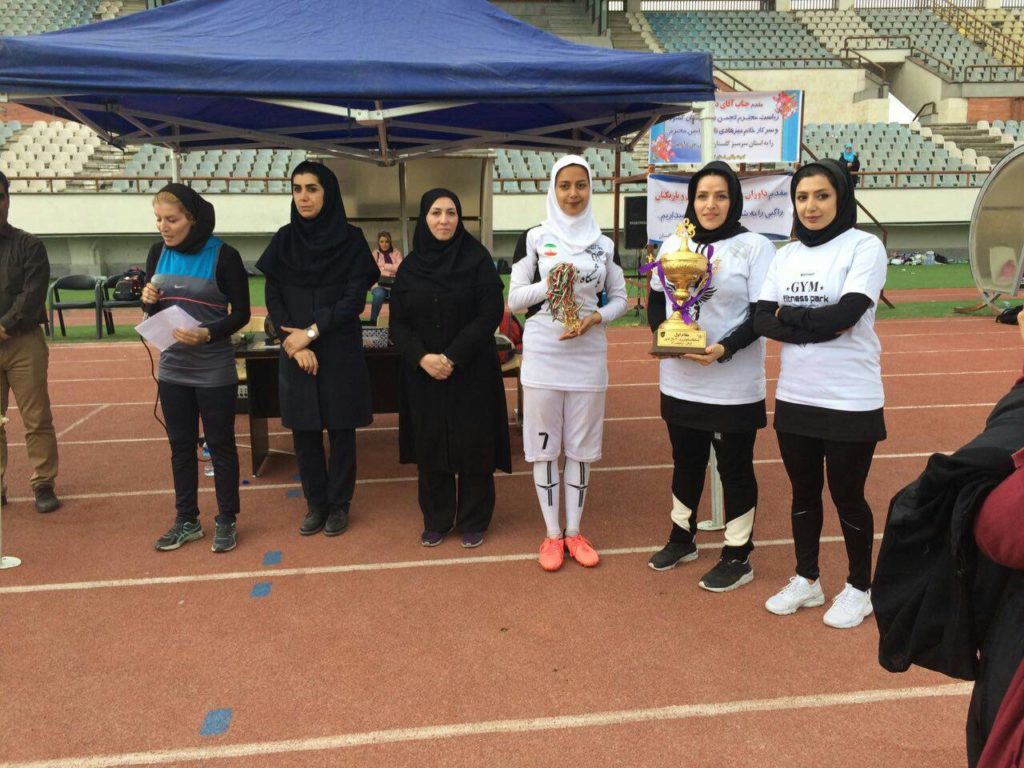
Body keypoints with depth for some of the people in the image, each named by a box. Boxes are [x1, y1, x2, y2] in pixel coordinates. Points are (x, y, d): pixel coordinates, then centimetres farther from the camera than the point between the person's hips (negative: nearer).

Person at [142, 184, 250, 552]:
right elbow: (154, 310, 12)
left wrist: (207, 334, -25)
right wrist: (149, 301, -11)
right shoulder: (158, 252, 3)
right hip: (173, 369, 5)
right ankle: (187, 520, 27)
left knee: (220, 445, 7)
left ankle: (226, 521, 21)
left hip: (214, 371, -5)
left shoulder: (223, 255, -12)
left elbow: (241, 313, -10)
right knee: (181, 446, 13)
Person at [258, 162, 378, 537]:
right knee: (304, 430, 7)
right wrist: (294, 344, -11)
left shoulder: (350, 239, -4)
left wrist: (311, 332, -15)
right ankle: (316, 504, 22)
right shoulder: (284, 240, 5)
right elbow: (273, 299, 2)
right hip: (295, 351, 3)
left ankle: (339, 504, 19)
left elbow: (355, 299, -10)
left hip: (341, 350, -3)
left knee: (341, 429, 5)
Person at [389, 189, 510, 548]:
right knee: (429, 447, 8)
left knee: (473, 445, 3)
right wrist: (422, 358, -14)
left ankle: (473, 521, 19)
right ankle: (435, 520, 23)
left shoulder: (477, 259, -5)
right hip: (423, 374, 3)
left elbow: (490, 315, -11)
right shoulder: (410, 266, 5)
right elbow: (398, 322, 3)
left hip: (471, 372, -3)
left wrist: (452, 357, -18)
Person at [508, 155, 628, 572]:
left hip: (588, 355, 2)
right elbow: (513, 298, -1)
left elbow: (621, 299, 9)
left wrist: (596, 318, -10)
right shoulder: (535, 238, 1)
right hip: (543, 353, -1)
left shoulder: (604, 244, 6)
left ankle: (574, 531, 22)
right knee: (545, 445, 4)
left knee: (582, 445, 8)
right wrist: (547, 286, -18)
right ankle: (552, 534, 18)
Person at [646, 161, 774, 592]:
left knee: (735, 467, 7)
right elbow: (655, 299, 11)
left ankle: (738, 557, 22)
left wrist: (724, 349, -24)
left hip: (733, 386, -4)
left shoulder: (755, 247, -6)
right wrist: (663, 333, -9)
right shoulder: (673, 244, 8)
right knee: (686, 461, 18)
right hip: (680, 382, 5)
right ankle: (682, 538, 38)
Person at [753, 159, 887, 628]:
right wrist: (817, 325, -15)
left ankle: (859, 588, 29)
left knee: (847, 496, 8)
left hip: (850, 401, -5)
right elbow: (762, 320, -2)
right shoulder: (786, 256, 7)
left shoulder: (864, 247, -9)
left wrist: (789, 316, -9)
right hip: (794, 397, 5)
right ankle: (806, 580, 34)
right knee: (803, 492, 16)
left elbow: (845, 315, -21)